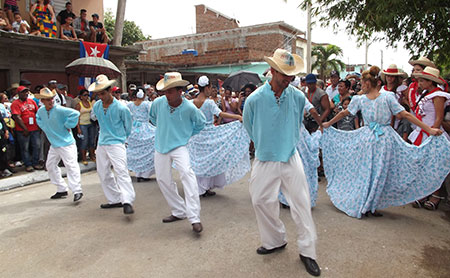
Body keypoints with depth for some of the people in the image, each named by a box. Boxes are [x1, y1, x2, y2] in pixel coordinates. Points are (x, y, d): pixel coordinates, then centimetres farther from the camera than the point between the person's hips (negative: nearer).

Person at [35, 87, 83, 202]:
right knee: (50, 166, 14)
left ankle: (77, 191, -7)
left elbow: (75, 113, -25)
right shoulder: (41, 111, 4)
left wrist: (68, 125, -17)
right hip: (54, 144, 8)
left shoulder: (59, 110, -18)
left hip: (66, 143, -8)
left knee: (71, 166, -11)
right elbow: (38, 119, 27)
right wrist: (44, 127, 12)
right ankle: (62, 189, 24)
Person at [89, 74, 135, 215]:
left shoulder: (121, 108, -11)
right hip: (101, 144, 7)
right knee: (103, 173, 10)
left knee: (121, 171, -16)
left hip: (116, 144, -6)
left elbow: (128, 128, 3)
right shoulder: (96, 106, 5)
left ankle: (127, 201, -18)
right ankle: (115, 200, 22)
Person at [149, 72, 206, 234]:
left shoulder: (189, 108, -15)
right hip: (160, 146, 5)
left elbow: (200, 123, 8)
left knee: (187, 173, -26)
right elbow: (153, 117, 18)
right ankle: (179, 212, 27)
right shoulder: (158, 103, -8)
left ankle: (194, 218, -23)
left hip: (179, 146, -4)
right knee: (163, 180, 8)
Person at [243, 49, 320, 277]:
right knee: (260, 201, 8)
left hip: (291, 158, 0)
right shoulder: (255, 99, -11)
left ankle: (307, 251, 16)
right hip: (265, 160, 0)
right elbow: (248, 126, 8)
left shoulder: (298, 97, -6)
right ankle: (275, 241, 31)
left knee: (301, 203, 1)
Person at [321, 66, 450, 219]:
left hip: (366, 137, 1)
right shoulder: (388, 96, -5)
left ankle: (358, 203, 21)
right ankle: (369, 207, 14)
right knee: (379, 173, 8)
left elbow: (344, 113, 11)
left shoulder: (359, 99, -2)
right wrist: (429, 129, -6)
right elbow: (405, 115, -9)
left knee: (365, 172, 13)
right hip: (385, 137, -1)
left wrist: (328, 124, 26)